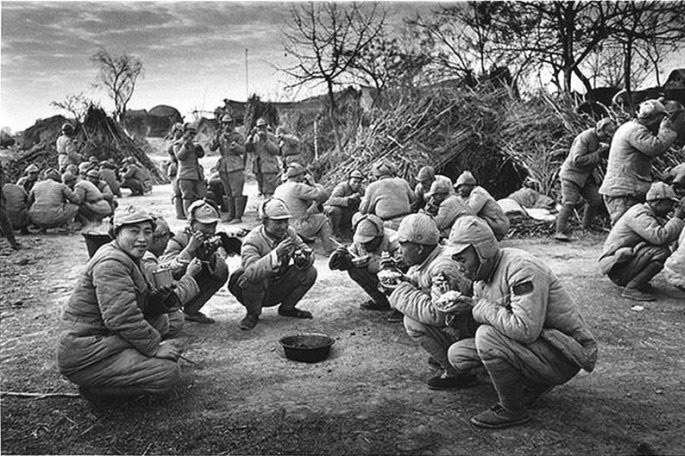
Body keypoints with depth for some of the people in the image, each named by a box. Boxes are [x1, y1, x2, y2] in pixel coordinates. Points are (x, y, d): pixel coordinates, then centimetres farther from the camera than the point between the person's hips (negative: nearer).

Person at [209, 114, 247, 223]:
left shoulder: (238, 136, -1)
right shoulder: (220, 136, 13)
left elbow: (242, 150, -11)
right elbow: (212, 148, 3)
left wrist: (233, 144, -25)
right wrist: (216, 139, -14)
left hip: (235, 167, -5)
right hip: (223, 168, 5)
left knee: (237, 193, -7)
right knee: (228, 194, 10)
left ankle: (238, 216, -5)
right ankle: (231, 215, 18)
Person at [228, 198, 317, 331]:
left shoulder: (289, 232, -7)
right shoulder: (252, 240, -25)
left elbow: (306, 251, -6)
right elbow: (251, 271, -41)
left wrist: (303, 257, -32)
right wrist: (276, 253, -53)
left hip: (279, 289, 5)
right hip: (257, 290, -5)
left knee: (310, 272, -14)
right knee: (251, 277, -37)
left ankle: (287, 308, 10)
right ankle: (252, 314, -6)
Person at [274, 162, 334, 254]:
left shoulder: (278, 189, 9)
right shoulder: (297, 187, -16)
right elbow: (323, 195, -16)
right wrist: (314, 184, 0)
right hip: (298, 228, -8)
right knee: (323, 219, 14)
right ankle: (329, 251, 14)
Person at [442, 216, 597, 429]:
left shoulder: (522, 269, -25)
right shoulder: (482, 276, 5)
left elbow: (526, 329, -35)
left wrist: (482, 308, -22)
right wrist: (470, 305, -8)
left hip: (564, 356, -9)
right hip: (534, 347, 9)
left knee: (487, 336, -29)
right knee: (457, 354, -1)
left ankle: (513, 410, -8)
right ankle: (535, 384, 9)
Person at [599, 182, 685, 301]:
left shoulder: (651, 215, 17)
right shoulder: (639, 214, -16)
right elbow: (660, 237, -30)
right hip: (617, 267, -10)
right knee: (662, 252, -23)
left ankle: (636, 282, 8)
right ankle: (631, 288, -18)